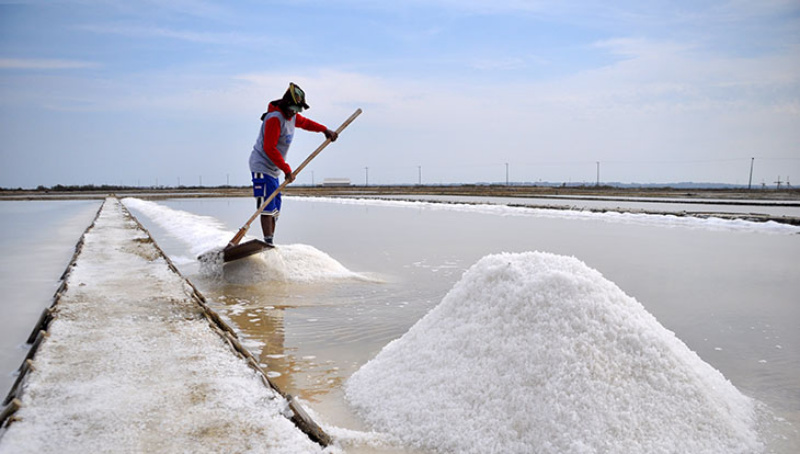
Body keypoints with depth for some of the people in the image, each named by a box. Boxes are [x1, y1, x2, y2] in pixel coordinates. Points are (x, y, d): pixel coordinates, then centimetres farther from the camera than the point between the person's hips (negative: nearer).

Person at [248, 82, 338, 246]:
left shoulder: (292, 116, 8)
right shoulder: (275, 118, -20)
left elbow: (306, 123, 32)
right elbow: (269, 148, -24)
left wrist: (325, 130, 19)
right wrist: (286, 169, -23)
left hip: (274, 170, 9)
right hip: (262, 166, -9)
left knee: (275, 209, 10)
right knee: (267, 207, -16)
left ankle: (270, 242, 18)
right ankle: (268, 243, -18)